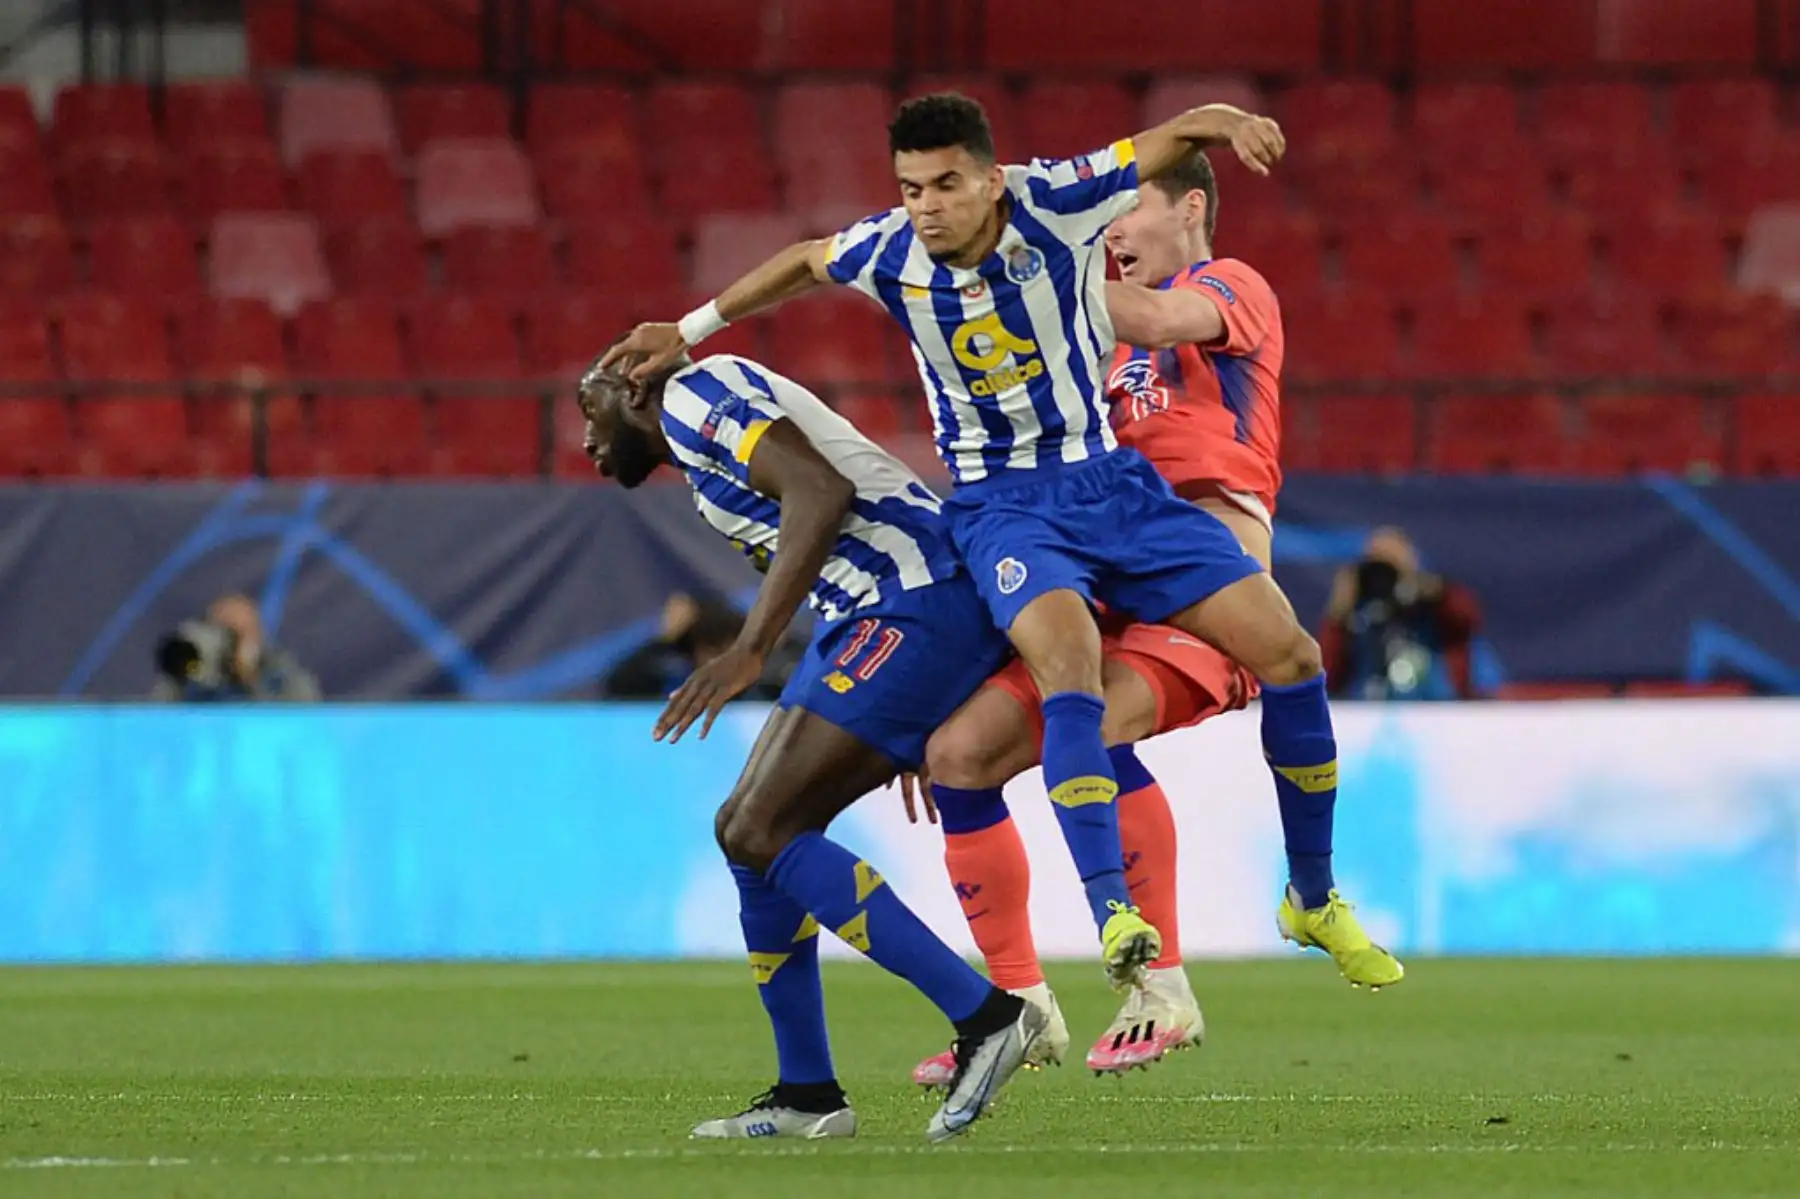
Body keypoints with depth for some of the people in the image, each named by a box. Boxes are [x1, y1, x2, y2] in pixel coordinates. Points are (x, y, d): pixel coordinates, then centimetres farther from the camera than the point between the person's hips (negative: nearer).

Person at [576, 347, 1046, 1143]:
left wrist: (748, 650, -22)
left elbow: (821, 492, -18)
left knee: (761, 832, -14)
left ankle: (987, 1016, -16)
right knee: (746, 832, 11)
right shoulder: (702, 436, 26)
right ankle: (807, 1095, 16)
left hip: (918, 606, -10)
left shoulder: (690, 395, -3)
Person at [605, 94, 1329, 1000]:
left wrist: (1227, 123, -30)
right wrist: (689, 331, 24)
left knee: (1284, 648, -8)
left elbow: (1176, 137, -6)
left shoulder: (1054, 204, -11)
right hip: (1003, 507, -1)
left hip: (1109, 480, 2)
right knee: (1068, 662, -33)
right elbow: (803, 263, 17)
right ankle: (1110, 913, -41)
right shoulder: (888, 253, -6)